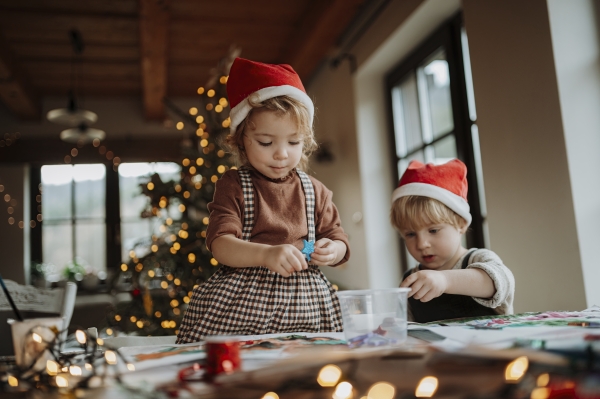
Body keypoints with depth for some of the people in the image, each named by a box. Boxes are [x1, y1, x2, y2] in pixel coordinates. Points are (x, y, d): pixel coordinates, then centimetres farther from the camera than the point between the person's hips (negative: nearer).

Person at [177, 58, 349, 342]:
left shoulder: (315, 191, 10)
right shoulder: (233, 186, 0)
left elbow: (338, 239, 15)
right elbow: (220, 244, -11)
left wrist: (333, 250, -9)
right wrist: (267, 254, -28)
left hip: (304, 306, 3)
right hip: (239, 306, -2)